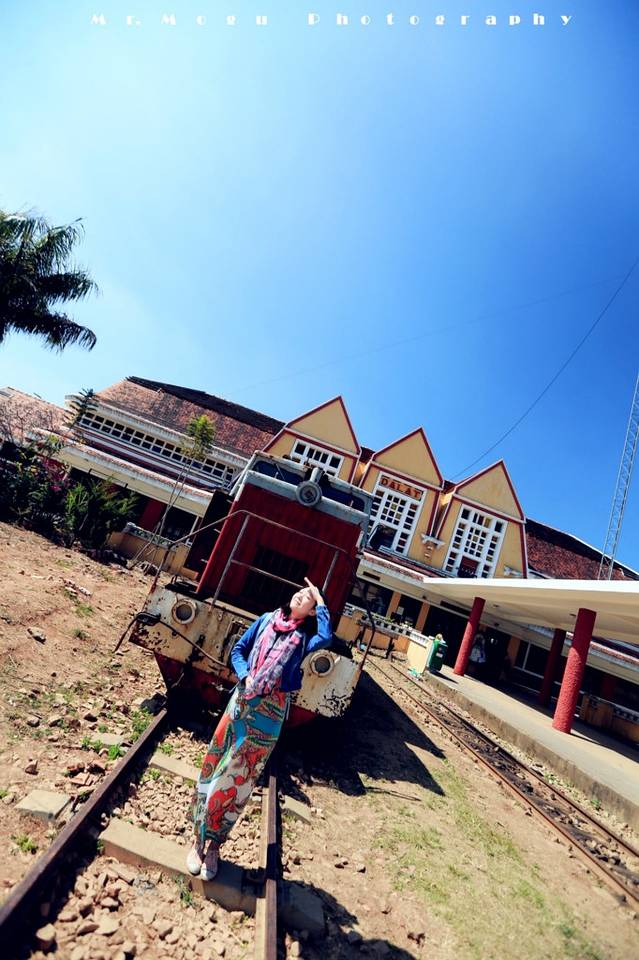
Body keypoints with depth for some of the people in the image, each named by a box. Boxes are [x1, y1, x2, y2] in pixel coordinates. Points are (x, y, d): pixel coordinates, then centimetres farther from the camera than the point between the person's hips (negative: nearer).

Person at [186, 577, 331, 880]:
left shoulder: (304, 636, -3)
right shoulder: (266, 619, 4)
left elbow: (325, 639, -27)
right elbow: (238, 650, 8)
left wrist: (321, 602, -17)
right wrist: (245, 676, -9)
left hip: (270, 711, -2)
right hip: (242, 700, 2)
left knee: (240, 779, 9)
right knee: (215, 765, 11)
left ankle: (214, 846, 30)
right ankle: (199, 839, 32)